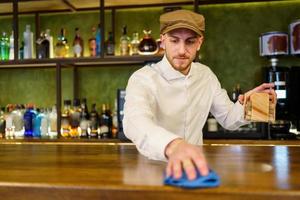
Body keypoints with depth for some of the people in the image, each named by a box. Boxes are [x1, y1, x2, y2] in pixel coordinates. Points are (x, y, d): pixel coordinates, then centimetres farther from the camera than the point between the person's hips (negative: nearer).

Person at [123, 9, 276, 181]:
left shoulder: (206, 75, 3)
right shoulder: (143, 79, -15)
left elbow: (228, 119, 12)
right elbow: (135, 122, -35)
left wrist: (245, 106, -10)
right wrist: (173, 145, -54)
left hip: (195, 166, 4)